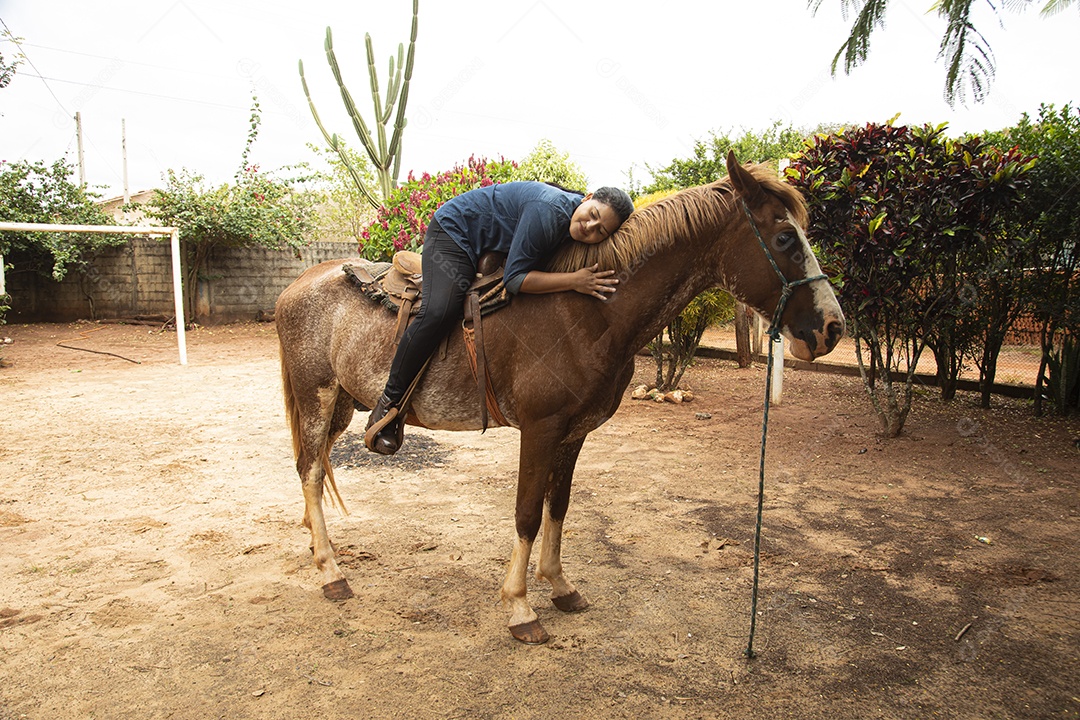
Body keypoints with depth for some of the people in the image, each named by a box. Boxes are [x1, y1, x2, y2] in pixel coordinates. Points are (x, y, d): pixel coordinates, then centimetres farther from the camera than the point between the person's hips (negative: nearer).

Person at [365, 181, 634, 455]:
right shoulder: (548, 211, -35)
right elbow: (515, 279, -34)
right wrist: (574, 281, -40)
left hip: (495, 250, 9)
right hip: (454, 229, -8)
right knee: (439, 311, -26)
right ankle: (388, 403, -17)